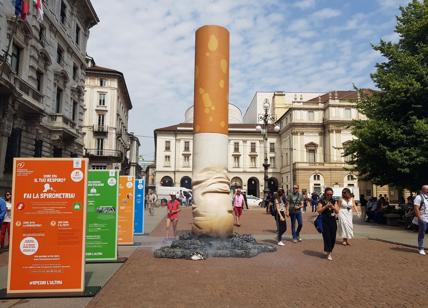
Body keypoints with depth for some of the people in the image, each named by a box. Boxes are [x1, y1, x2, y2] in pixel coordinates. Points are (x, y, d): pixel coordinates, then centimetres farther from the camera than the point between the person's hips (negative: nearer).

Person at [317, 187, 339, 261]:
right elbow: (319, 211, -9)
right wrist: (326, 206, -20)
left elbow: (337, 211, 4)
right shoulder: (321, 201, -2)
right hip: (325, 221, -4)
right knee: (327, 237, -6)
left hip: (333, 221, 4)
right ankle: (328, 253, 2)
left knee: (333, 237, 6)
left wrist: (333, 207, -15)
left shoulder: (334, 201, 8)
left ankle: (329, 251, 26)